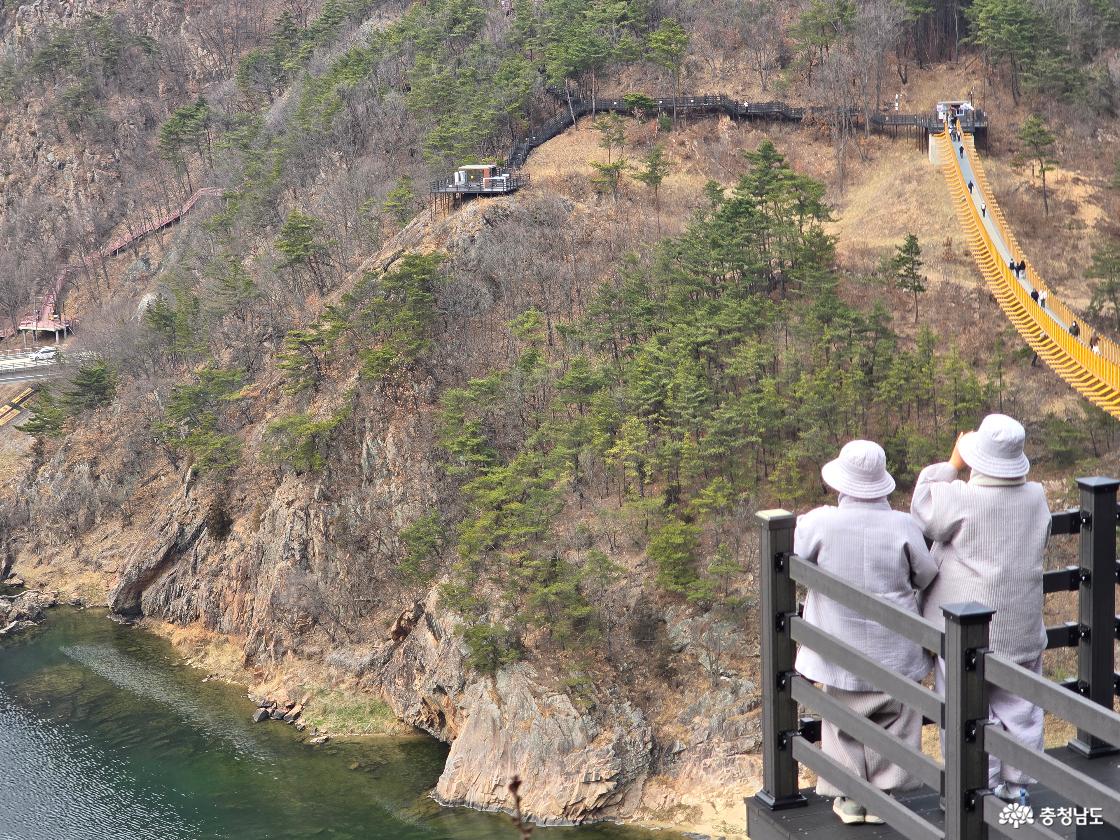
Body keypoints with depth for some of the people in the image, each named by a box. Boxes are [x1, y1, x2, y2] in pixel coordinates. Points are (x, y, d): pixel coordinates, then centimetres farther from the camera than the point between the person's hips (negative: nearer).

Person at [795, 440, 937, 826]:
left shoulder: (820, 523, -18)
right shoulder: (902, 526, -16)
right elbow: (927, 578, -4)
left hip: (842, 649, 0)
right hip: (894, 651, 0)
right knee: (892, 722, 17)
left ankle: (850, 798, 22)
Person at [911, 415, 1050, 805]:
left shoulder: (960, 499, -22)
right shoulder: (1036, 497, -5)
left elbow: (923, 514, -4)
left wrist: (952, 465, -1)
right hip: (1022, 629, 5)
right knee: (1018, 706, 17)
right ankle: (1016, 784, 27)